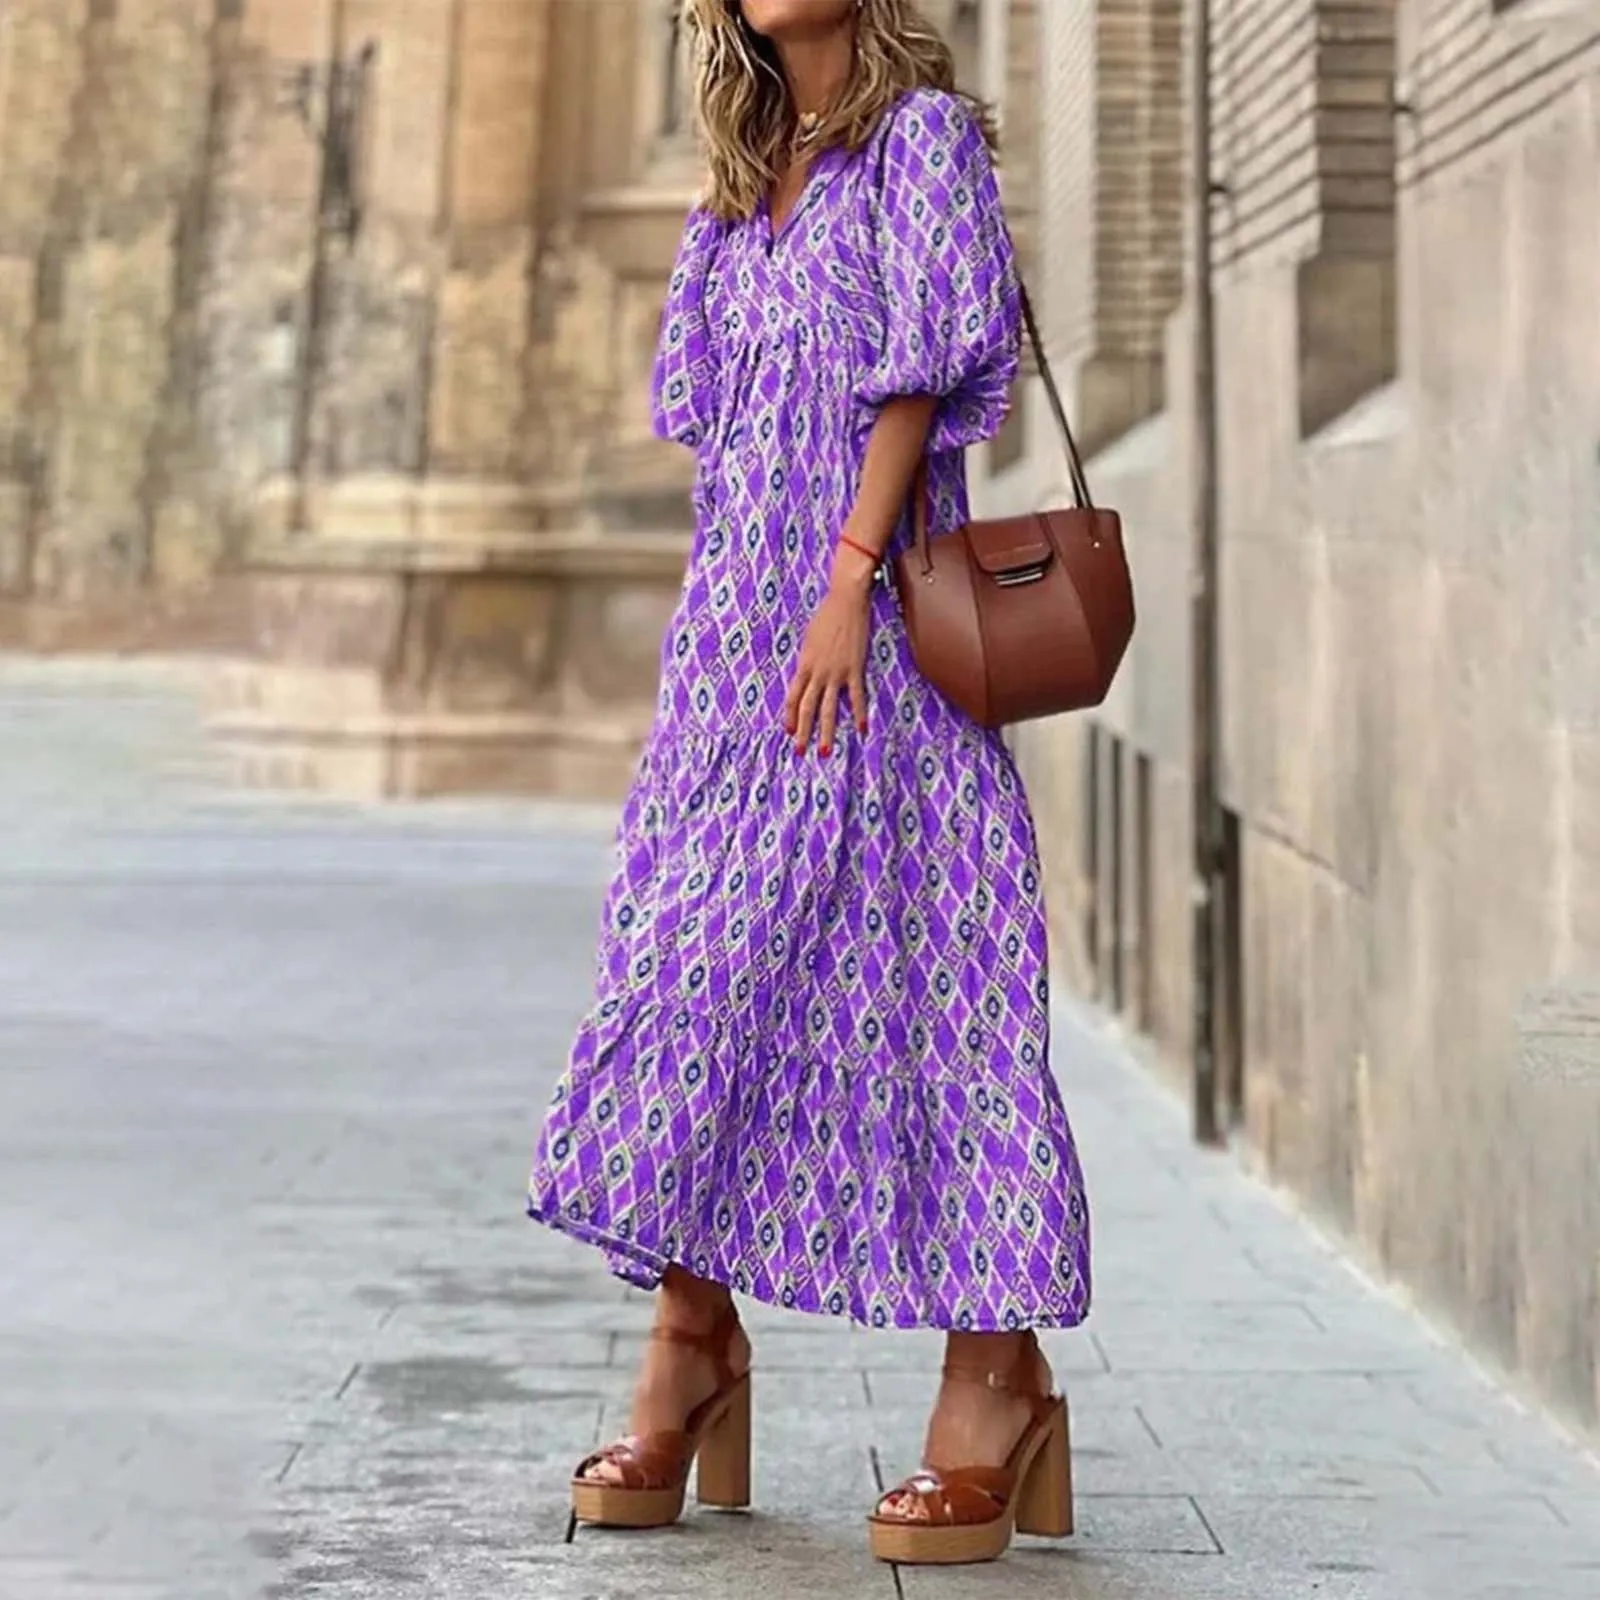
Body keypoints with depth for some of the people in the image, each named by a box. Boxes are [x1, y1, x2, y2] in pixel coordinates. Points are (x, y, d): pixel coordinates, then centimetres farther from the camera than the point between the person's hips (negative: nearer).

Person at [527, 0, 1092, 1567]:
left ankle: (996, 1378, -3)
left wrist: (849, 581, -18)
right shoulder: (747, 179, 21)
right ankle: (691, 1339, 12)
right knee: (694, 953, 2)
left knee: (904, 955, -9)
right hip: (733, 611, 7)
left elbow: (925, 367, -9)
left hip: (866, 612, -7)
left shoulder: (923, 131, 2)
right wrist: (712, 634, 14)